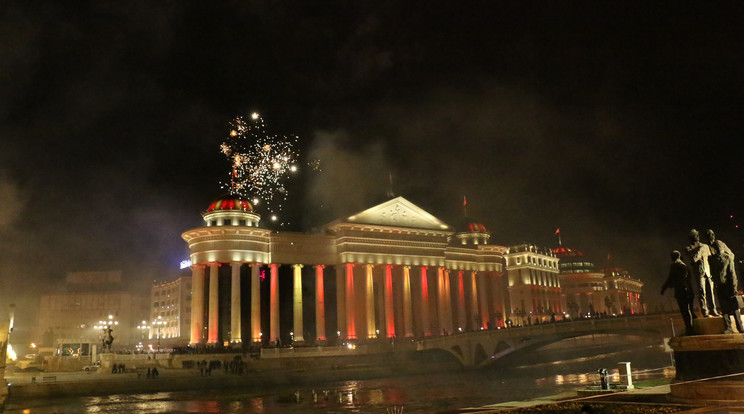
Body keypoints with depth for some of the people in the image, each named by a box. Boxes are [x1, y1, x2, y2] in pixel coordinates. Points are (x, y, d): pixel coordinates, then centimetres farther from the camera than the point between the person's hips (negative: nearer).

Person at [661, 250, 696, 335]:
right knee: (689, 310, 14)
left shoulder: (674, 265, -2)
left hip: (681, 291, -8)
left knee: (685, 311, -11)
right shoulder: (684, 265, 21)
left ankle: (689, 330, -16)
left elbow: (671, 278, -8)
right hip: (689, 290, 8)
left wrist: (663, 288, 1)